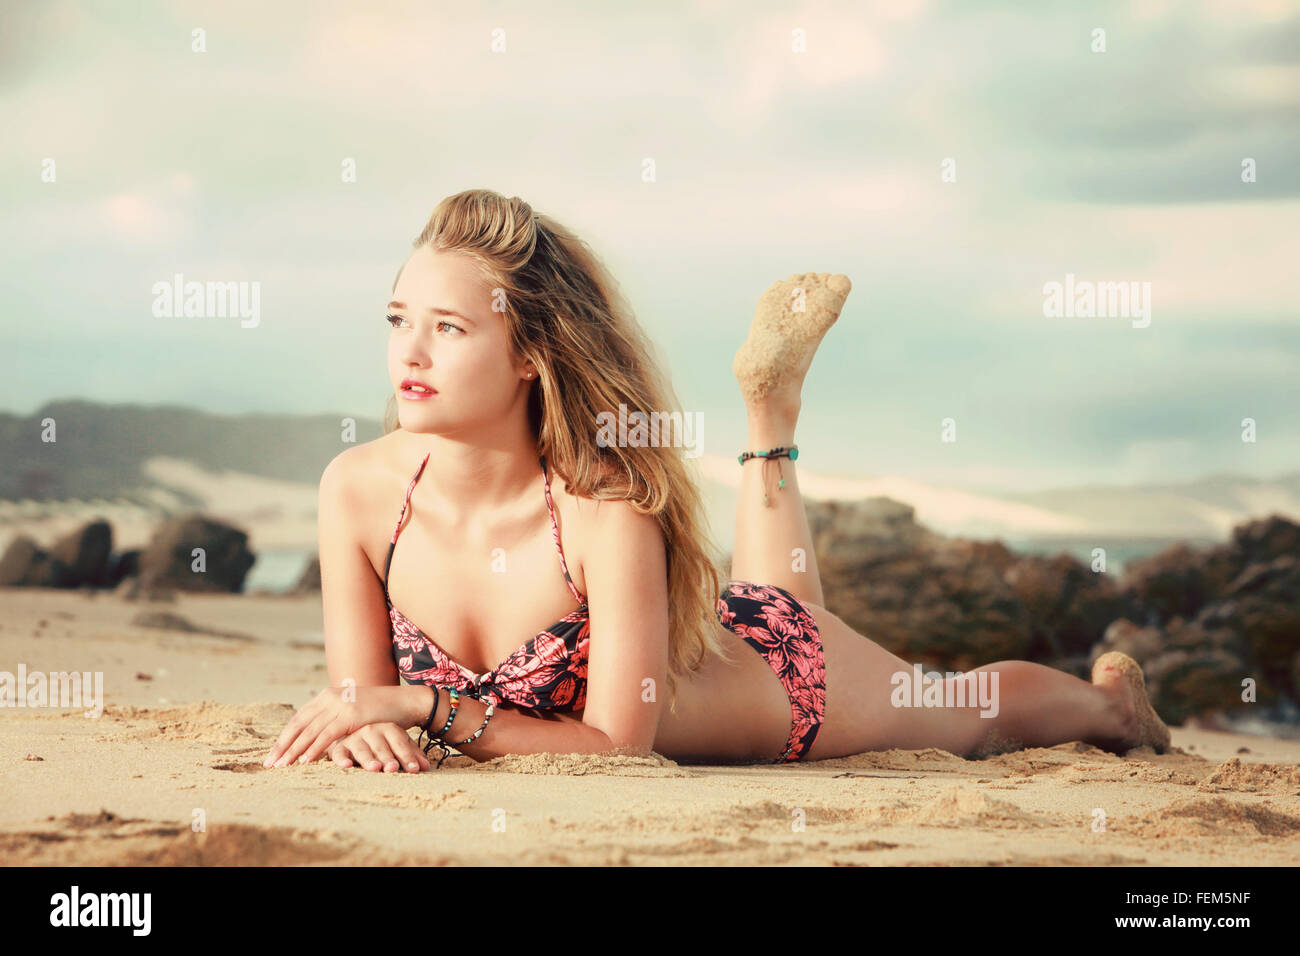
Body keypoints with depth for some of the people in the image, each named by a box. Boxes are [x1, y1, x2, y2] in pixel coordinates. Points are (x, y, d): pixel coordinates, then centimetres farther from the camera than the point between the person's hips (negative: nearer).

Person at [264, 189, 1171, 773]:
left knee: (978, 713, 27)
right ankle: (772, 407, 46)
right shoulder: (360, 487, -28)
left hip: (779, 670, -4)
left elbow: (618, 740, -36)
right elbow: (363, 690, -19)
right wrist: (367, 724, -42)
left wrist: (426, 706, -44)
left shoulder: (609, 507, -41)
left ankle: (1112, 700, 57)